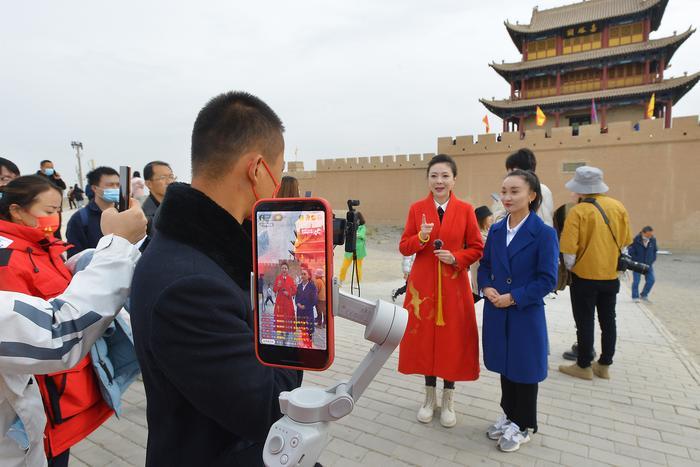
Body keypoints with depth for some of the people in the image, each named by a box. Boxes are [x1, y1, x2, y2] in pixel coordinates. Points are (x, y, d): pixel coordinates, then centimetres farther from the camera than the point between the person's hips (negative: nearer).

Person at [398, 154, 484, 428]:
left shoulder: (465, 210, -2)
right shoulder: (417, 209, 0)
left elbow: (477, 249, 2)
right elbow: (404, 248, 0)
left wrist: (455, 258, -15)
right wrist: (421, 237, -18)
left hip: (454, 284, -1)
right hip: (423, 283, 1)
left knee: (452, 339, 7)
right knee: (425, 336, 9)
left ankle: (448, 399, 28)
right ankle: (429, 396, 30)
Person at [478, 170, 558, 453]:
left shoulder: (544, 233, -13)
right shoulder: (496, 230, 3)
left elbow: (547, 280, -15)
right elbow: (484, 266, 10)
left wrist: (513, 297, -18)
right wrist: (487, 288, -8)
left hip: (526, 314, -5)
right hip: (497, 313, 5)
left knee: (524, 370, 11)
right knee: (505, 366, 19)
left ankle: (523, 426, 31)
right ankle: (508, 415, 39)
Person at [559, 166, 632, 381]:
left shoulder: (578, 211, -17)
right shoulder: (618, 207, 0)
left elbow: (569, 249, -20)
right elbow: (626, 241, 8)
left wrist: (570, 267, -2)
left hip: (584, 276, -5)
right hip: (611, 275, 5)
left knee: (585, 322, 5)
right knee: (608, 320, 15)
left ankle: (584, 366, 16)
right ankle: (604, 365, 26)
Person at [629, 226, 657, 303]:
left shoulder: (653, 240, -3)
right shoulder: (636, 240, -17)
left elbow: (655, 251, 11)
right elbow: (630, 252, -11)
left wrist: (652, 260, 3)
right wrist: (636, 261, -12)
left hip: (648, 264, 4)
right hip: (637, 264, -4)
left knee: (651, 280, 1)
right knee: (636, 281, -3)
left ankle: (644, 295, 20)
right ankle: (635, 297, 11)